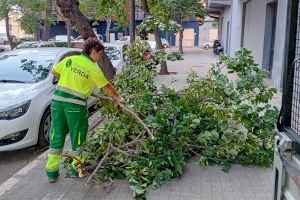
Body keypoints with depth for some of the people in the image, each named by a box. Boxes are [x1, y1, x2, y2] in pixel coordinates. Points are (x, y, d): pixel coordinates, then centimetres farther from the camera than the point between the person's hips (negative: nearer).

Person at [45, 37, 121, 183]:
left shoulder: (70, 59, 8)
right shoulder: (93, 68, -4)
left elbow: (54, 71, 19)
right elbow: (106, 87, 3)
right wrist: (117, 97, 18)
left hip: (58, 99, 5)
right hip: (76, 105, -5)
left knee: (57, 136, 10)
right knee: (78, 137, 12)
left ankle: (52, 171, 17)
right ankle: (77, 167, 24)